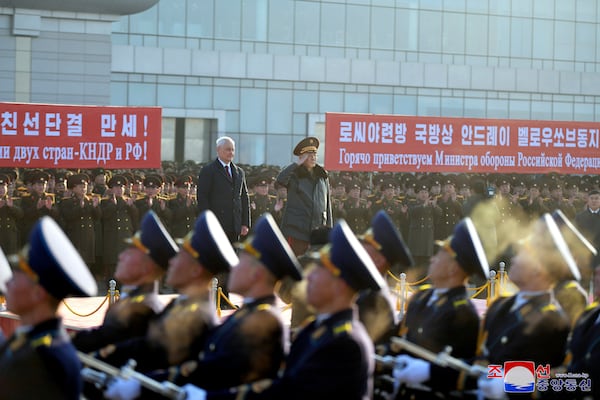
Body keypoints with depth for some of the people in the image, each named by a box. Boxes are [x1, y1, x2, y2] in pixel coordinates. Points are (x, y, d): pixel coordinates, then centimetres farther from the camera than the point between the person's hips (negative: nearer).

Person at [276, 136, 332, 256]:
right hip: (296, 229, -4)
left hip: (318, 230, 4)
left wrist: (330, 228, 11)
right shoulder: (294, 176, 1)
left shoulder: (322, 176, 14)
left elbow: (328, 203, 17)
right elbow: (280, 179, -23)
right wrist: (297, 164, -15)